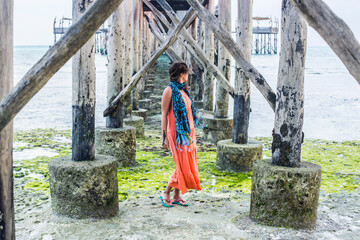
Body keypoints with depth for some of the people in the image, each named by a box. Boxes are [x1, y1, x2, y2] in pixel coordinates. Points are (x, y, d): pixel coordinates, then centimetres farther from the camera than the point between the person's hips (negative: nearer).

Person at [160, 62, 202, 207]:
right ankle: (165, 194, 8)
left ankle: (176, 196, 18)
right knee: (182, 166, -7)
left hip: (188, 132, 8)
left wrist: (191, 134, 17)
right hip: (177, 132, -8)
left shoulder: (183, 90, 14)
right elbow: (164, 114, -12)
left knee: (187, 165, 8)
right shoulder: (170, 90, -10)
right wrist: (165, 137, -15)